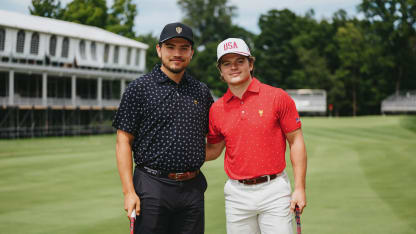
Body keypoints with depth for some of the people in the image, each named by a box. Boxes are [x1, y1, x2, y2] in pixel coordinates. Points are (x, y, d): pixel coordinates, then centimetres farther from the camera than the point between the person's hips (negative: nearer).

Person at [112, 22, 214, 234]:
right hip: (152, 186, -4)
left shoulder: (201, 91, 12)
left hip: (192, 188, 4)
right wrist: (129, 191, -11)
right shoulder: (139, 88, 0)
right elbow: (123, 141, -4)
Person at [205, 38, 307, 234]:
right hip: (237, 194, 3)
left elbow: (296, 141, -2)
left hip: (274, 190, -3)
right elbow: (214, 150, 16)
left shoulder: (277, 97, -3)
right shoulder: (216, 109, 6)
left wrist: (300, 188, -6)